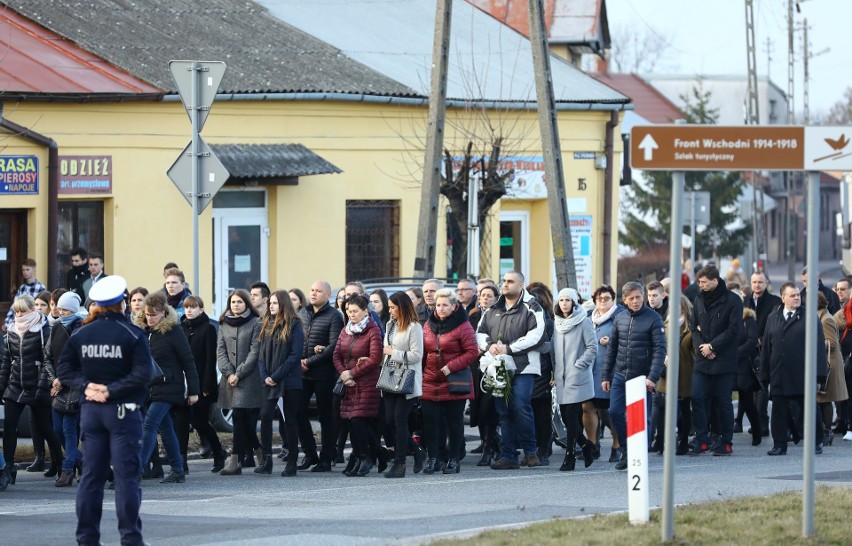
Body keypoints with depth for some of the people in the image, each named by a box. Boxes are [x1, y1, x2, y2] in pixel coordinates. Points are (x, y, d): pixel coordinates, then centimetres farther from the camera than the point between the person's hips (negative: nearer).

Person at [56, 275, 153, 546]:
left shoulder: (80, 334, 3)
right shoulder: (133, 334, -9)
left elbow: (64, 368, -1)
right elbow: (143, 374, -17)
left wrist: (86, 385, -8)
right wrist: (112, 390, -14)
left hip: (90, 410, 4)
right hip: (123, 411, -4)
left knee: (91, 475, 9)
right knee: (126, 475, -1)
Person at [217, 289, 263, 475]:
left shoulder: (255, 324, -1)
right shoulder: (224, 324, 14)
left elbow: (254, 352, -6)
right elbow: (220, 350, 9)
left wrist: (239, 373, -12)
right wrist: (228, 372, -5)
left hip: (249, 378, -5)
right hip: (230, 378, 5)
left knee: (240, 417, -13)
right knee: (242, 419, 7)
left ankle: (236, 459, -15)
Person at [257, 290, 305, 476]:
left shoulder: (294, 325, -5)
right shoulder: (267, 325, 12)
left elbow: (295, 355, -12)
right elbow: (261, 353, 12)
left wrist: (276, 376, -14)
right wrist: (265, 376, -4)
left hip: (289, 381, -5)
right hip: (270, 382, 5)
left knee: (290, 420, 1)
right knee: (265, 417, -6)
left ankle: (292, 462, 6)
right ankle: (266, 460, -4)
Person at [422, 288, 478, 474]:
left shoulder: (463, 326, -6)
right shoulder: (429, 325, 10)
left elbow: (472, 352, -10)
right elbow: (423, 352, 17)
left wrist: (451, 367, -17)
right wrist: (420, 372, 6)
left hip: (454, 384, -4)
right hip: (430, 381, 4)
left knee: (454, 421, 4)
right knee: (430, 420, -2)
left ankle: (453, 460, 11)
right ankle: (433, 458, 5)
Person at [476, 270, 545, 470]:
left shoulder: (531, 308, -3)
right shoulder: (493, 310, 17)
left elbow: (535, 335, -13)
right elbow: (480, 332, 17)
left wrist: (509, 348, -17)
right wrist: (489, 345, -6)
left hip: (523, 366, -6)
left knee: (521, 407, -15)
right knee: (504, 412, 6)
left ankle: (530, 451, -1)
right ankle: (508, 456, 9)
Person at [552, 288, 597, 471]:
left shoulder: (584, 322, -6)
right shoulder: (557, 323, 13)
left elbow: (592, 348, -8)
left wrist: (578, 365, -12)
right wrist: (554, 371, 10)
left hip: (577, 378, -6)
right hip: (561, 378, 6)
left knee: (572, 416, -8)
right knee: (565, 415, 5)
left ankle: (570, 455, -3)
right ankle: (586, 445, 24)